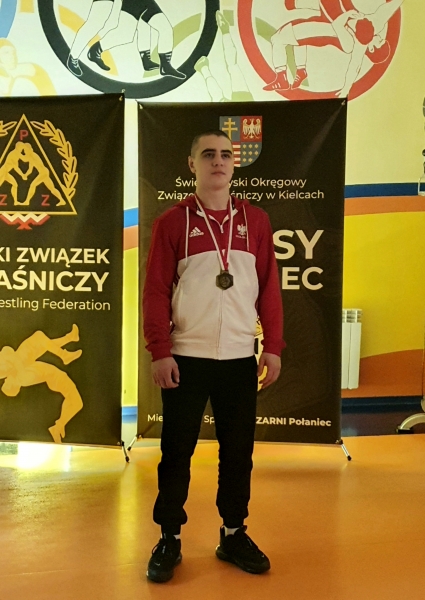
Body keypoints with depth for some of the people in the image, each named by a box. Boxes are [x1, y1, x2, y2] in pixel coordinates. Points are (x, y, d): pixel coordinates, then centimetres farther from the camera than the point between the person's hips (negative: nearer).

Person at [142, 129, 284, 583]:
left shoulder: (255, 220, 6)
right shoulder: (172, 222, 0)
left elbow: (269, 287, 5)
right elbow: (156, 291, -3)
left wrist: (273, 346, 0)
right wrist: (159, 351, -10)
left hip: (240, 358, 2)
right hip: (185, 358, -2)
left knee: (238, 450, 11)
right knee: (177, 451, 8)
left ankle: (233, 535, 31)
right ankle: (169, 539, 27)